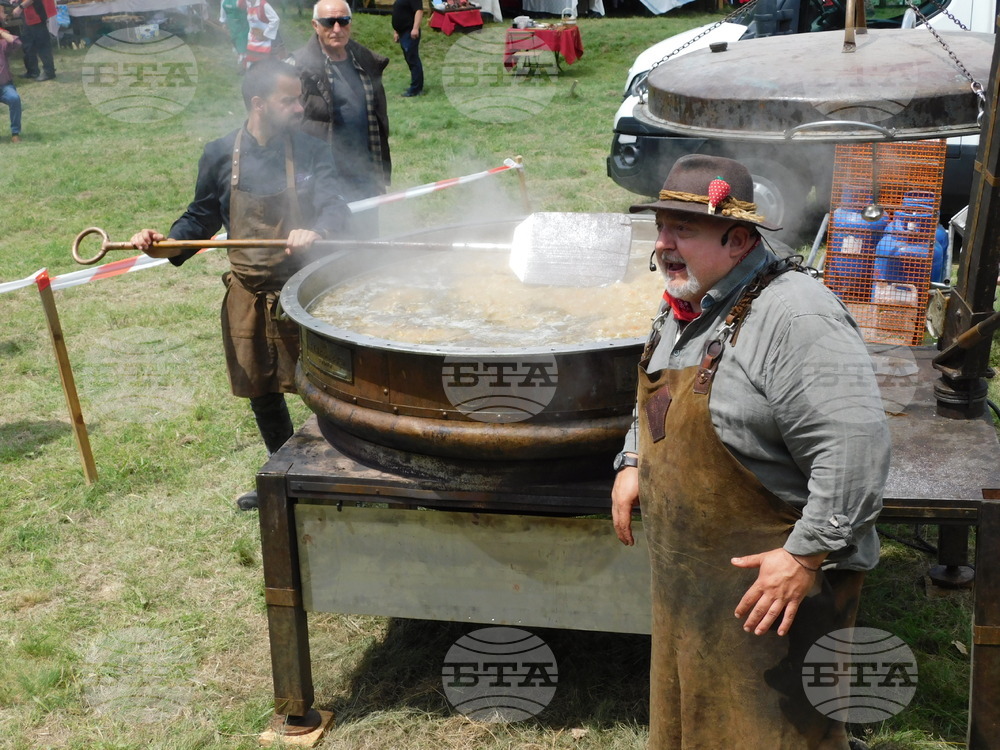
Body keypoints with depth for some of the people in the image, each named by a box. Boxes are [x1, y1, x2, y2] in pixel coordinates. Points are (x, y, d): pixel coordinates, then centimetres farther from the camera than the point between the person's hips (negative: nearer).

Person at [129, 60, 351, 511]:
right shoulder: (221, 156, -2)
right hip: (249, 295, 3)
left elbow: (335, 208, -18)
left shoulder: (311, 152, -6)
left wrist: (315, 232, -39)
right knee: (262, 393, 16)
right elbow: (202, 218, 7)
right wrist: (166, 244, -11)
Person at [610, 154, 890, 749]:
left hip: (774, 576, -9)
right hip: (688, 577, 9)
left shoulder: (795, 316, -24)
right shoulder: (685, 307, 7)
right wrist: (633, 464, 12)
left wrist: (806, 556, -27)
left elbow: (856, 446, -30)